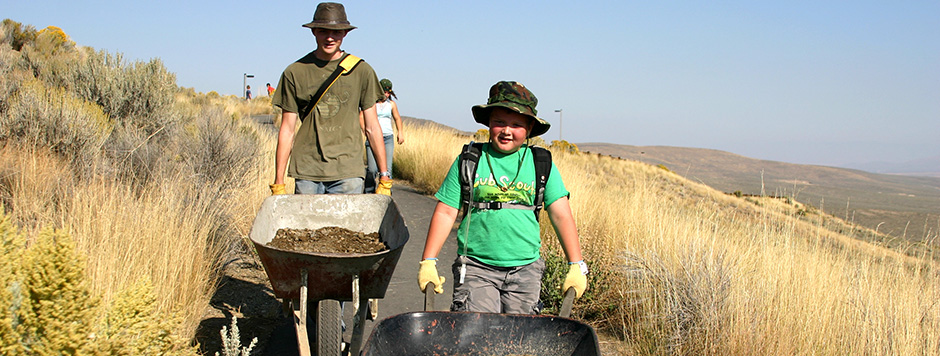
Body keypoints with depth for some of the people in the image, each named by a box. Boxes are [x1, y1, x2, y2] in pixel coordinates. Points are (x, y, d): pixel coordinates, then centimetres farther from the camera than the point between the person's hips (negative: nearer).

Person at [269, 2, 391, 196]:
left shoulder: (361, 71, 7)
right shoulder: (295, 72, 5)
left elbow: (371, 127, 9)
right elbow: (287, 130, 7)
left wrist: (385, 177, 6)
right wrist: (278, 184, 3)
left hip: (348, 172, 0)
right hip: (306, 172, 0)